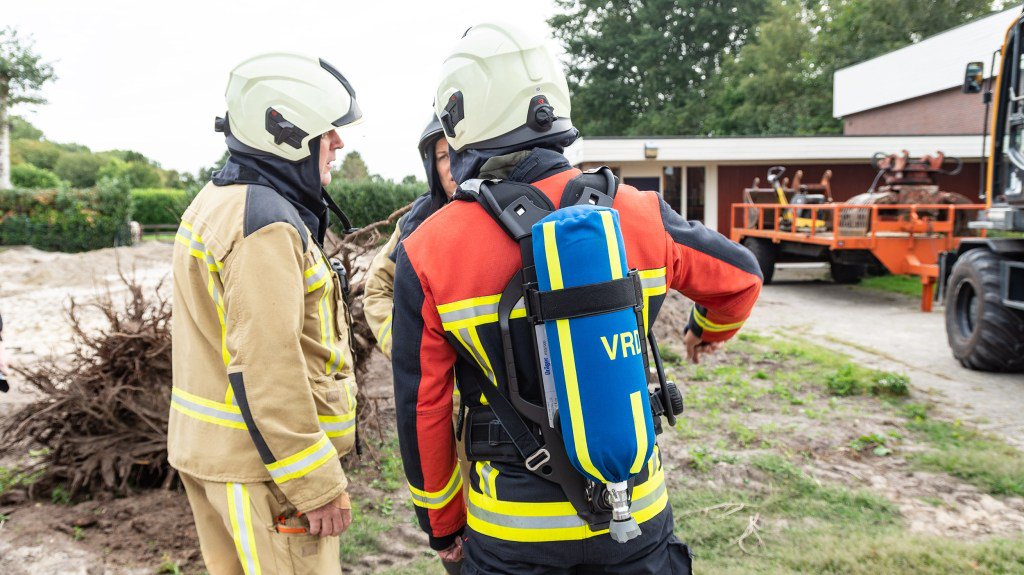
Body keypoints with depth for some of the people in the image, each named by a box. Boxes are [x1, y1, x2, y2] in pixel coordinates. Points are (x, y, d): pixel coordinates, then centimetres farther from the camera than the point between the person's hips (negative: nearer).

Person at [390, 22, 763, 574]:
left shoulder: (428, 252, -13)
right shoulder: (636, 213, -8)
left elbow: (422, 408, -7)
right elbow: (740, 275, 9)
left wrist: (441, 521, 10)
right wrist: (709, 330, 32)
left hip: (513, 531, -1)